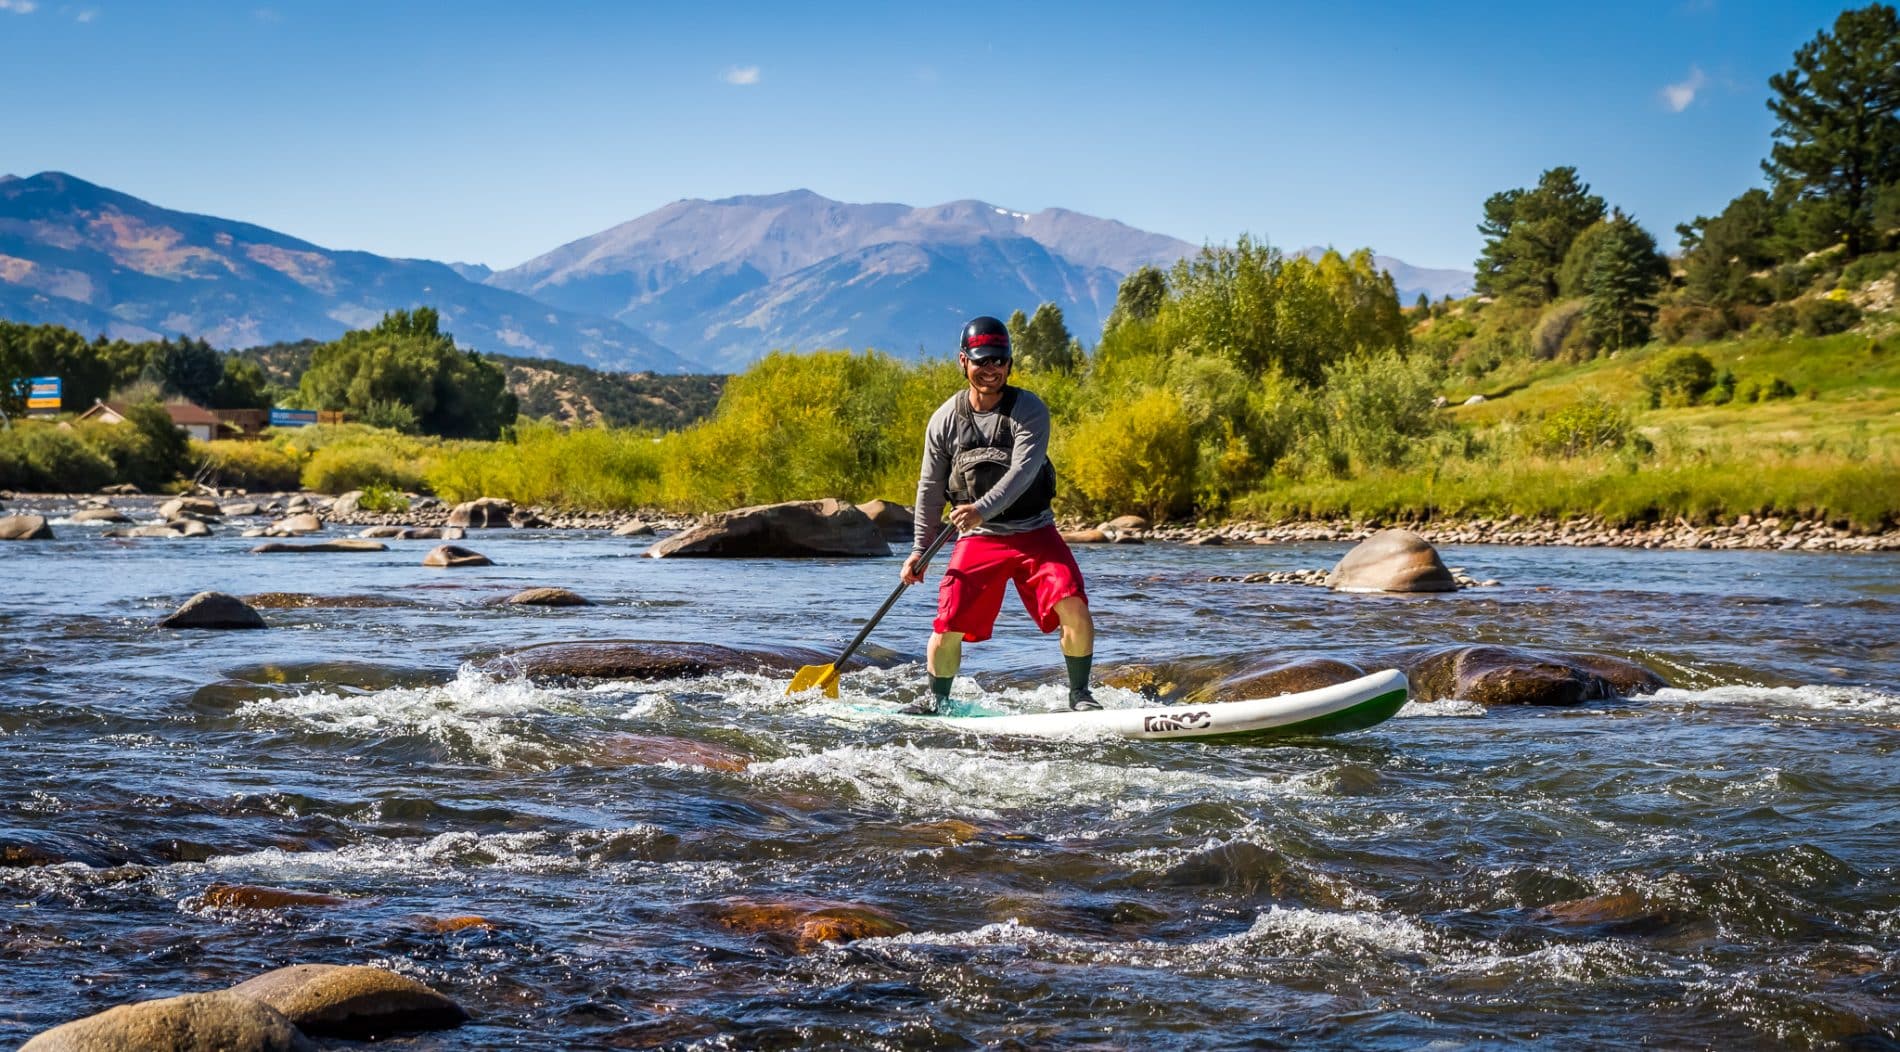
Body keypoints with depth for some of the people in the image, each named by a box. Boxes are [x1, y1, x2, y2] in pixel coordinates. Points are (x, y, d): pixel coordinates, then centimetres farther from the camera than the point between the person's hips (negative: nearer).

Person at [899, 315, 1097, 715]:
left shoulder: (1029, 409, -8)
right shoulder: (945, 419, 0)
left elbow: (1023, 470, -21)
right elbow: (930, 488, 7)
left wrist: (983, 508, -36)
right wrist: (920, 549, 6)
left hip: (1033, 531, -1)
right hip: (977, 538, 1)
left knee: (1074, 607, -20)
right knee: (947, 628, -7)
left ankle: (1079, 694, 1)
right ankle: (937, 701, 20)